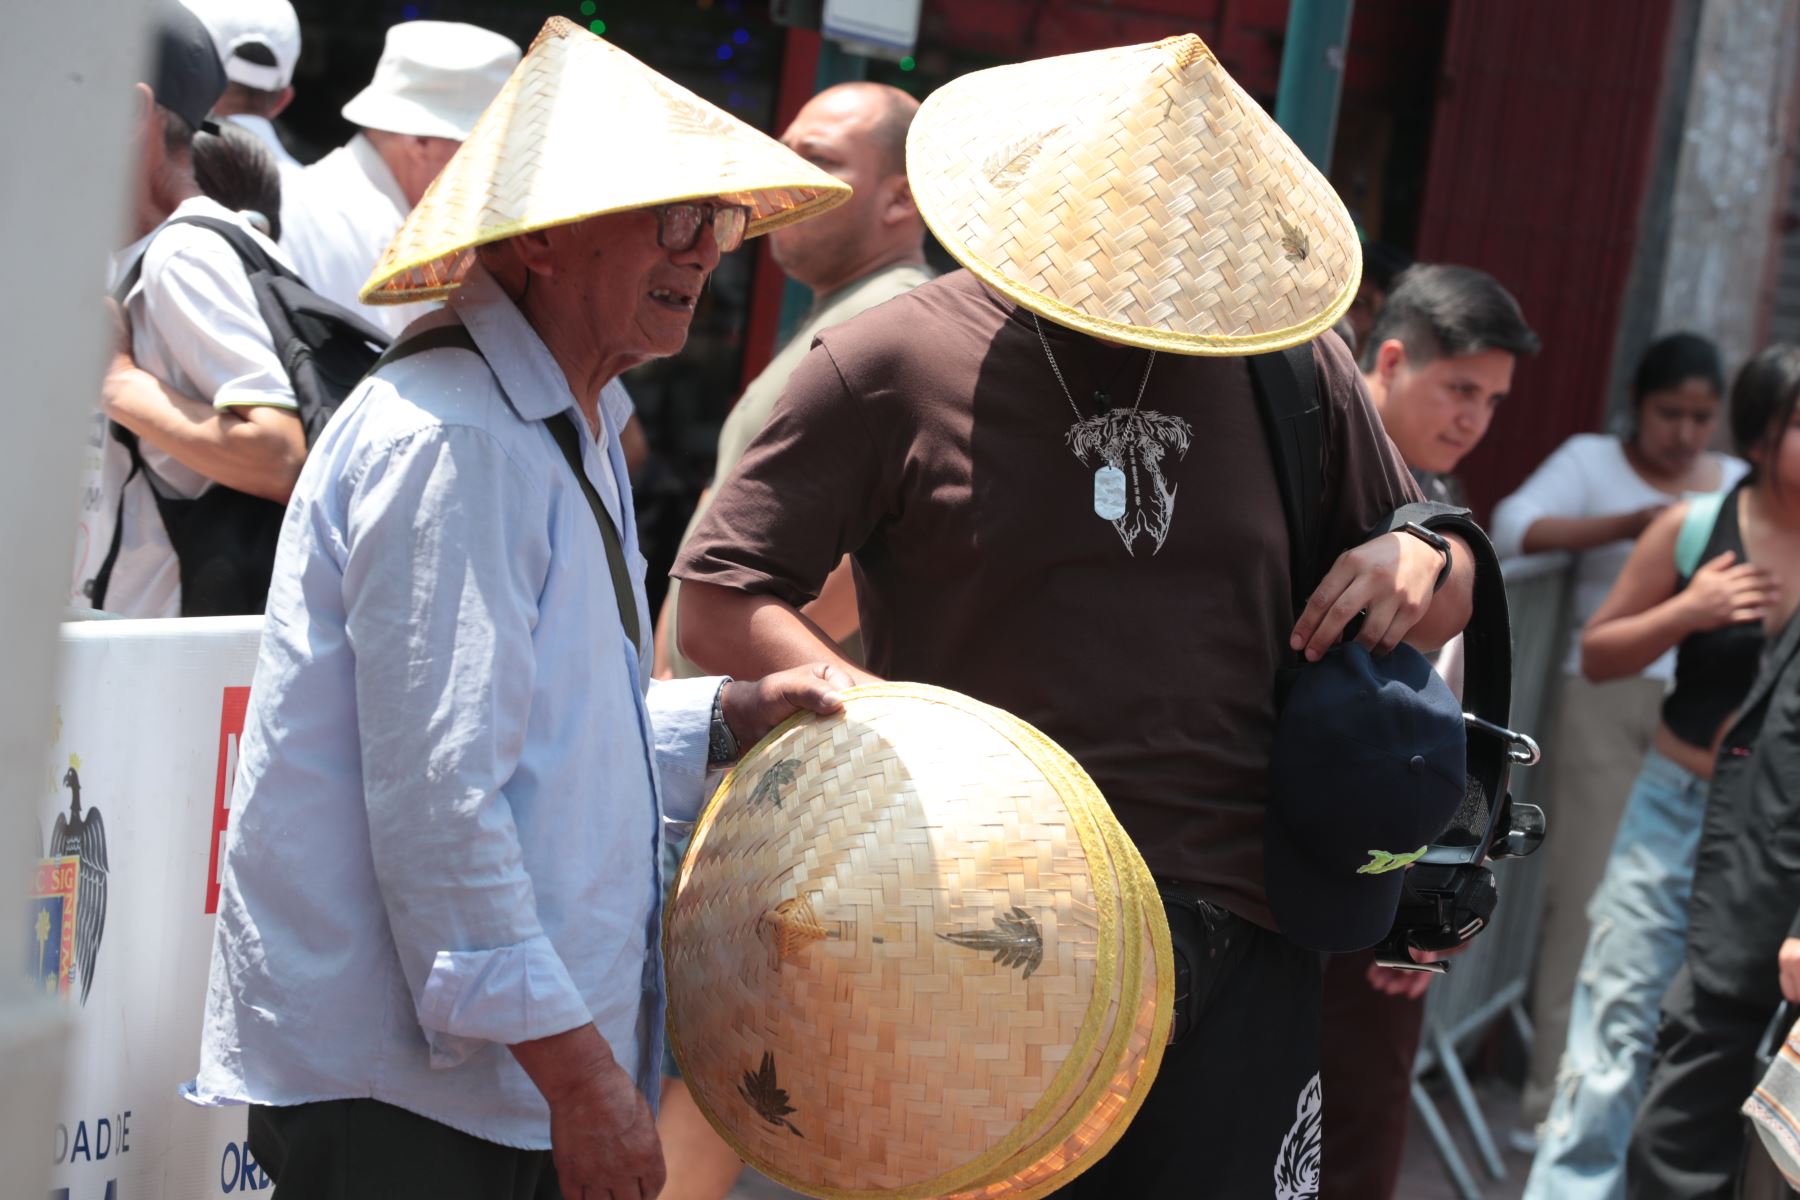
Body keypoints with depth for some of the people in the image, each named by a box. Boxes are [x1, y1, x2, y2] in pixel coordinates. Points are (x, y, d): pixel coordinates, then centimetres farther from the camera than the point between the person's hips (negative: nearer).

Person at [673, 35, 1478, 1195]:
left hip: (1240, 939, 3)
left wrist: (1419, 566, -4)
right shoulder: (893, 362, -4)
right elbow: (718, 602, -4)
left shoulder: (1292, 362, 9)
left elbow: (1450, 595, 21)